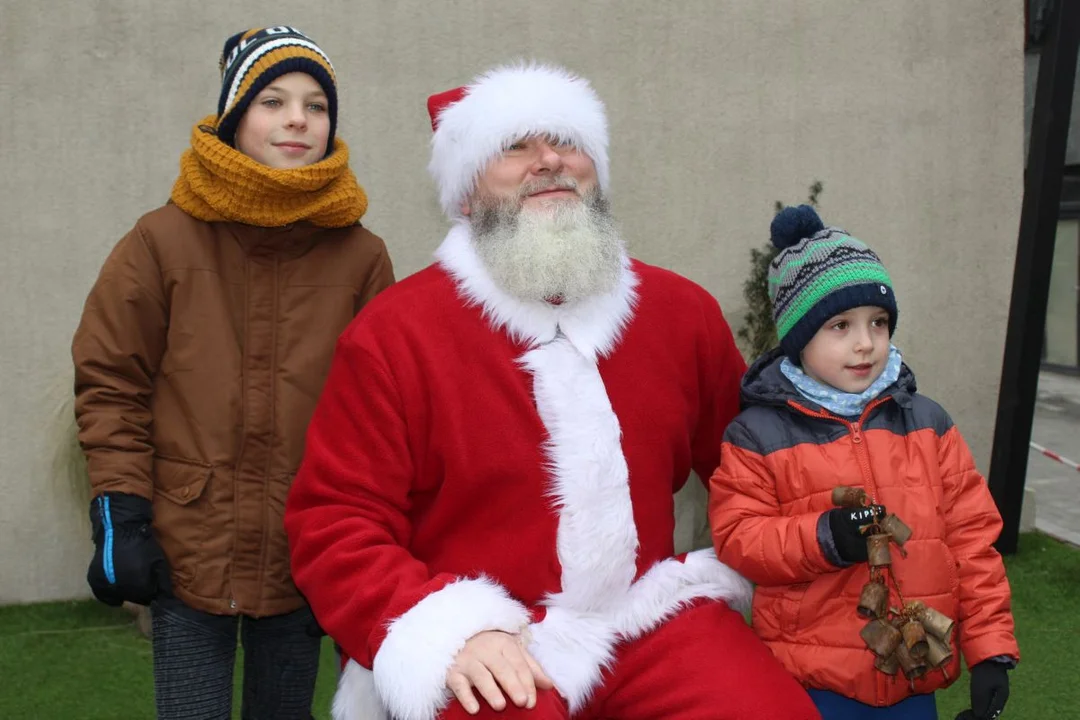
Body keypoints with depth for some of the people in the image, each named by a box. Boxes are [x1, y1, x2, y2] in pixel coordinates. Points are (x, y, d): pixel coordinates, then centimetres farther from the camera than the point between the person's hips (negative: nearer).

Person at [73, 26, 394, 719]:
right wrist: (120, 514, -6)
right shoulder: (164, 240, -5)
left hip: (303, 559, 2)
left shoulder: (361, 255, -3)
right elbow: (111, 381, 0)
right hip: (186, 554, -1)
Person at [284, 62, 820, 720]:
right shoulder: (393, 334, -6)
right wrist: (450, 632, -18)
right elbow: (336, 523, -6)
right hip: (489, 650, -3)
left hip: (653, 618, 3)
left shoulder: (685, 312, 5)